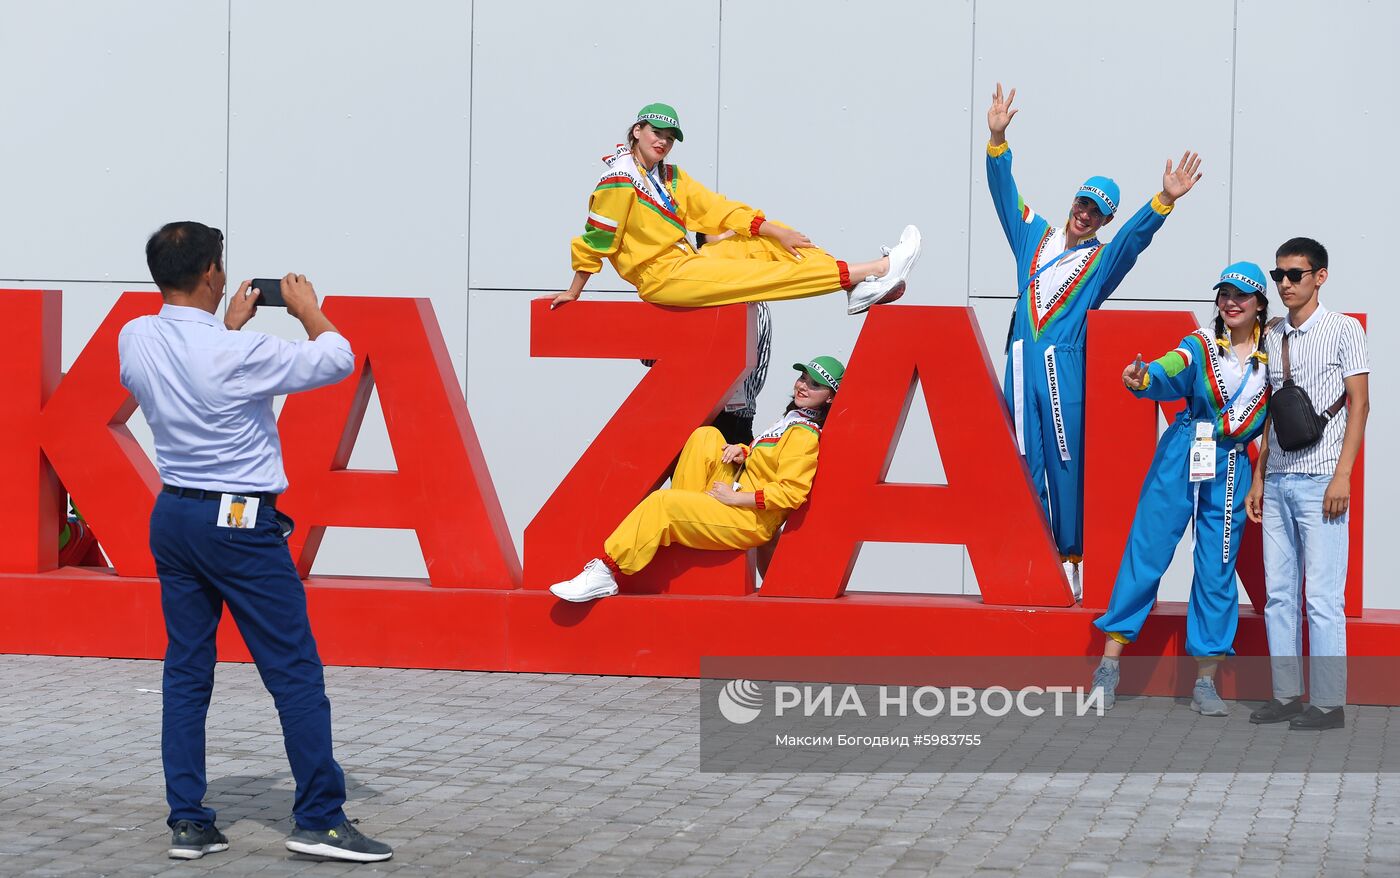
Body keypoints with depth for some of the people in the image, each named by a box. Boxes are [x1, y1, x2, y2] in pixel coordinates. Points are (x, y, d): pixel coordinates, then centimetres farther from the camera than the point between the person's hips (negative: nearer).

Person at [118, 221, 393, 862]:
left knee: (186, 670, 11)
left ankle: (188, 822, 11)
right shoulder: (236, 354, -21)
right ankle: (320, 820, 3)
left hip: (172, 515, 7)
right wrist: (307, 309, 7)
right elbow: (337, 359, -9)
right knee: (295, 671, 0)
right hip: (240, 522, -7)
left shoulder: (134, 340, -2)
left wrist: (229, 326, 26)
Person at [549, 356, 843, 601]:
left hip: (749, 521, -10)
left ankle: (605, 573, -24)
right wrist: (742, 452, 5)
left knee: (661, 503, -22)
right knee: (706, 436, 4)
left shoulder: (805, 436, -14)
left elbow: (790, 492, -24)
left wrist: (732, 498, -19)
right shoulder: (793, 419, 17)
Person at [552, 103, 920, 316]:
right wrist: (573, 293, -5)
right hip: (661, 277, -9)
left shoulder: (672, 178, 14)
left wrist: (776, 231, -1)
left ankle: (859, 288, -15)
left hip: (686, 262, 9)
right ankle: (874, 271, -22)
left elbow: (717, 211, 9)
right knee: (762, 275, -16)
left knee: (769, 242, 0)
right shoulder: (620, 179, -12)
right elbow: (595, 239, -9)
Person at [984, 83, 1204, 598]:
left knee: (1066, 464, -5)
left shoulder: (1104, 260, 6)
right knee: (1024, 462, 2)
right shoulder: (1034, 235, 15)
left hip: (1066, 368, -3)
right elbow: (1005, 192, 12)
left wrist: (1164, 201, -28)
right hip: (1022, 363, 3)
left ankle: (1071, 561, -2)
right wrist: (997, 140, 0)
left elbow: (1137, 234, -11)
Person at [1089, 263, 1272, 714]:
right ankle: (1109, 664, 0)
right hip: (1181, 459, -2)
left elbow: (1272, 417, 15)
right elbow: (1169, 374, -21)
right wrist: (1143, 379, -41)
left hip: (1231, 469, 2)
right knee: (1146, 550, -4)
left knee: (1218, 570, 3)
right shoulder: (1200, 345, -1)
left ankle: (1205, 681, 9)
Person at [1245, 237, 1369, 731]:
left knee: (1322, 597, -6)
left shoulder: (1343, 329, -1)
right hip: (1277, 481, 6)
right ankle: (1285, 696, 12)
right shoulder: (1273, 339, 15)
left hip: (1319, 480, -6)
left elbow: (1359, 404, -5)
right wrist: (1259, 478, 13)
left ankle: (1329, 704, -2)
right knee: (1278, 594, 6)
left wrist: (1342, 475, -13)